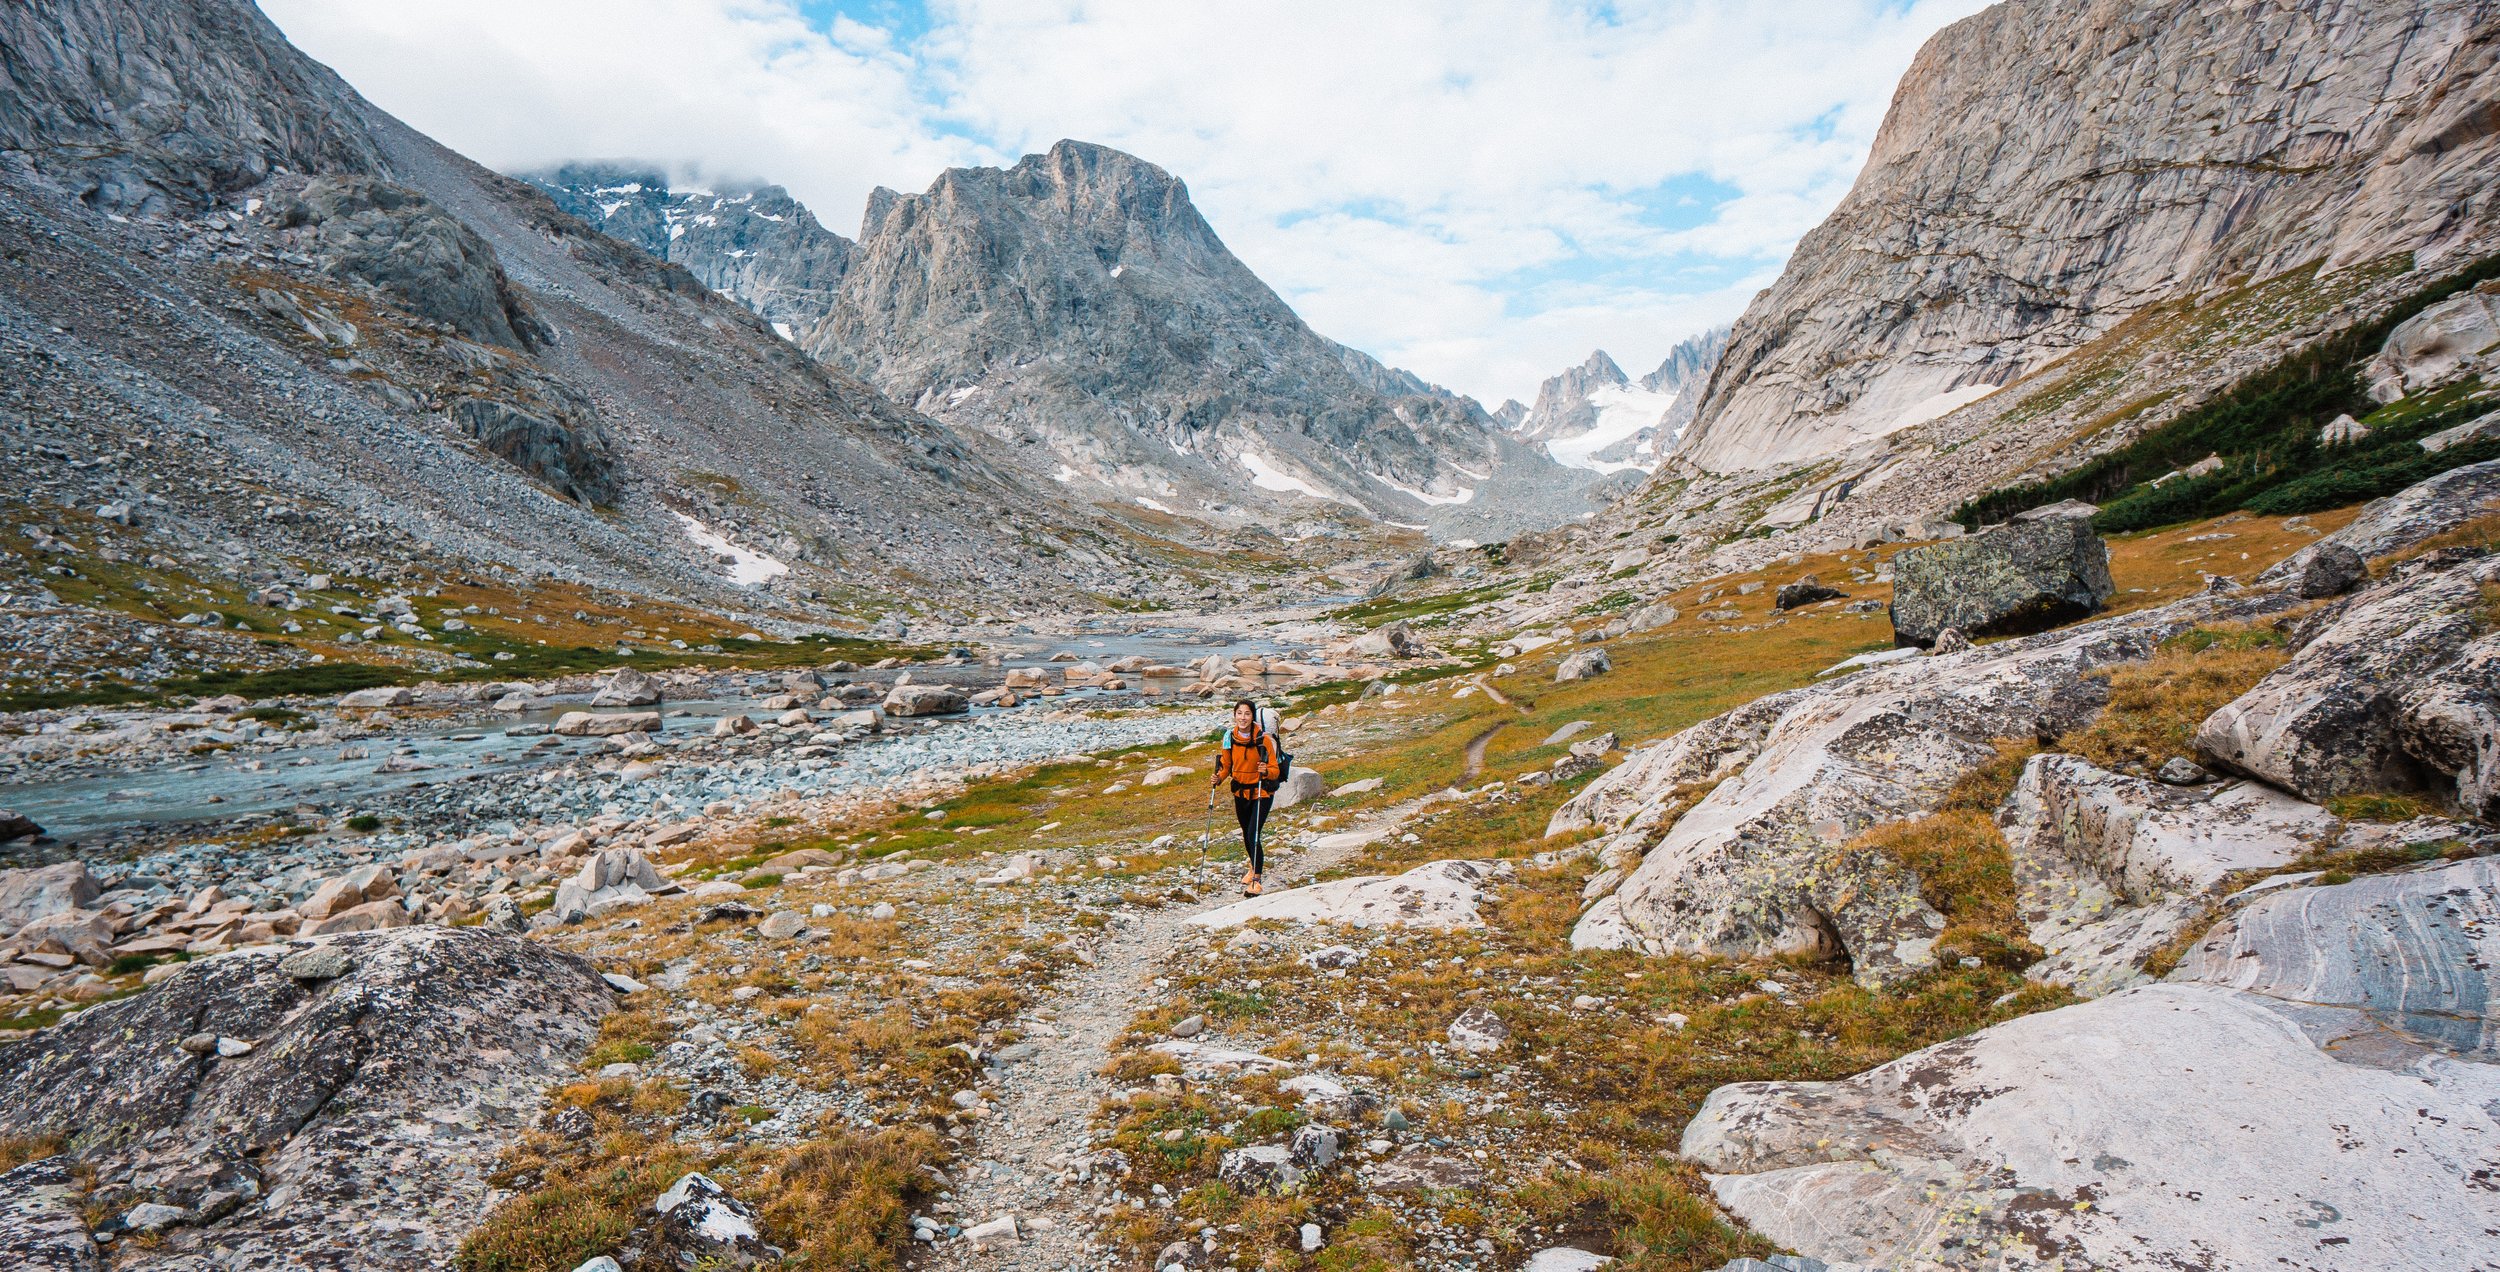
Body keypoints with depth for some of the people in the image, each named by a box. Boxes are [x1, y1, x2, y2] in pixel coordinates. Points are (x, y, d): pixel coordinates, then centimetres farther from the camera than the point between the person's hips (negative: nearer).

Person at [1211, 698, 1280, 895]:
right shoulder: (1230, 737, -7)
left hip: (1261, 792, -5)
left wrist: (1266, 771, -37)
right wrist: (1219, 778, -15)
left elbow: (1275, 771, -16)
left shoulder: (1263, 738, -19)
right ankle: (1254, 867, 45)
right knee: (1246, 835, 19)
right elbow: (1226, 766, 4)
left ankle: (1257, 881, -2)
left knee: (1253, 836, -15)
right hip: (1240, 792, 5)